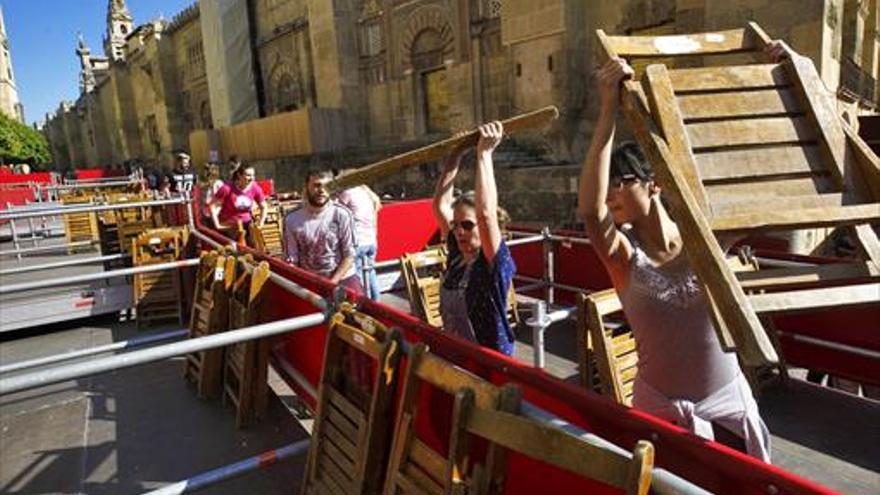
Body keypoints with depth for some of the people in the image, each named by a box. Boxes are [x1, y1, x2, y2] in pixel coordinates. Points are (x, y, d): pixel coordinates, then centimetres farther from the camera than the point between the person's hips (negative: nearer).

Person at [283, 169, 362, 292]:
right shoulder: (292, 219, -3)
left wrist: (332, 283, -13)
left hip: (343, 278, -1)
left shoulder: (341, 214, -8)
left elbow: (349, 256, -6)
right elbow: (292, 261, 0)